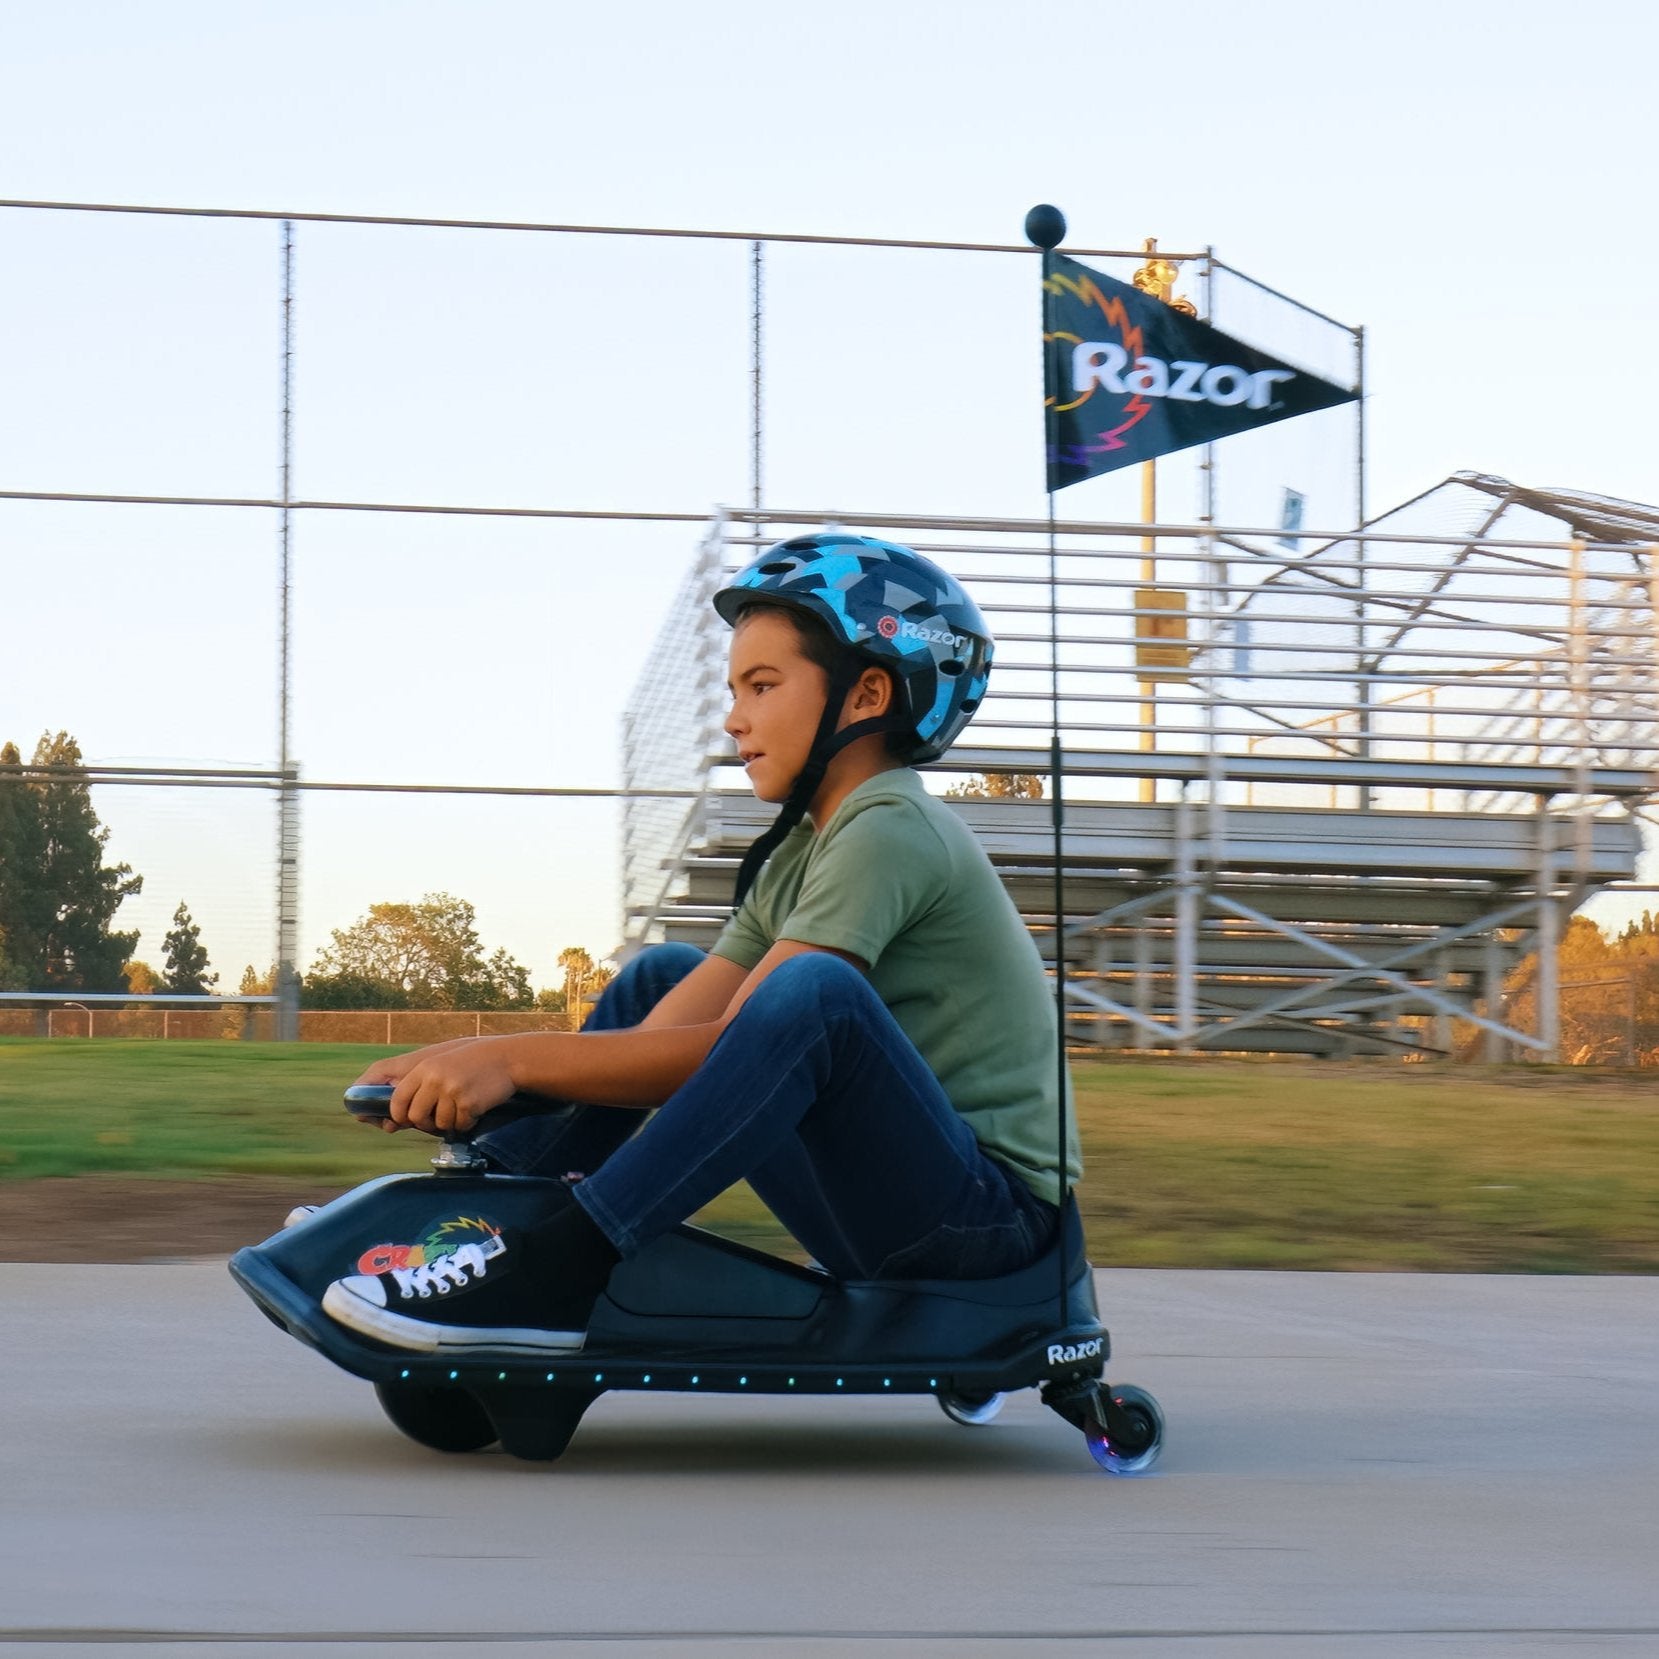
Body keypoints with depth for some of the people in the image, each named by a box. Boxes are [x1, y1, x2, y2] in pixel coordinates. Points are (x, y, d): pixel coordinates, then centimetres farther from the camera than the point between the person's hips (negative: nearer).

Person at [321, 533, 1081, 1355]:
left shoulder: (892, 831, -15)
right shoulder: (800, 853, 13)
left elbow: (734, 1043, -24)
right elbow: (663, 1036, 4)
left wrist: (513, 1059, -27)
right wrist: (471, 1065, -9)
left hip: (991, 1214, -10)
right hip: (882, 1192, 10)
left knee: (813, 988, -34)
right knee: (663, 975, 16)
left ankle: (557, 1272, -32)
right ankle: (489, 1201, 6)